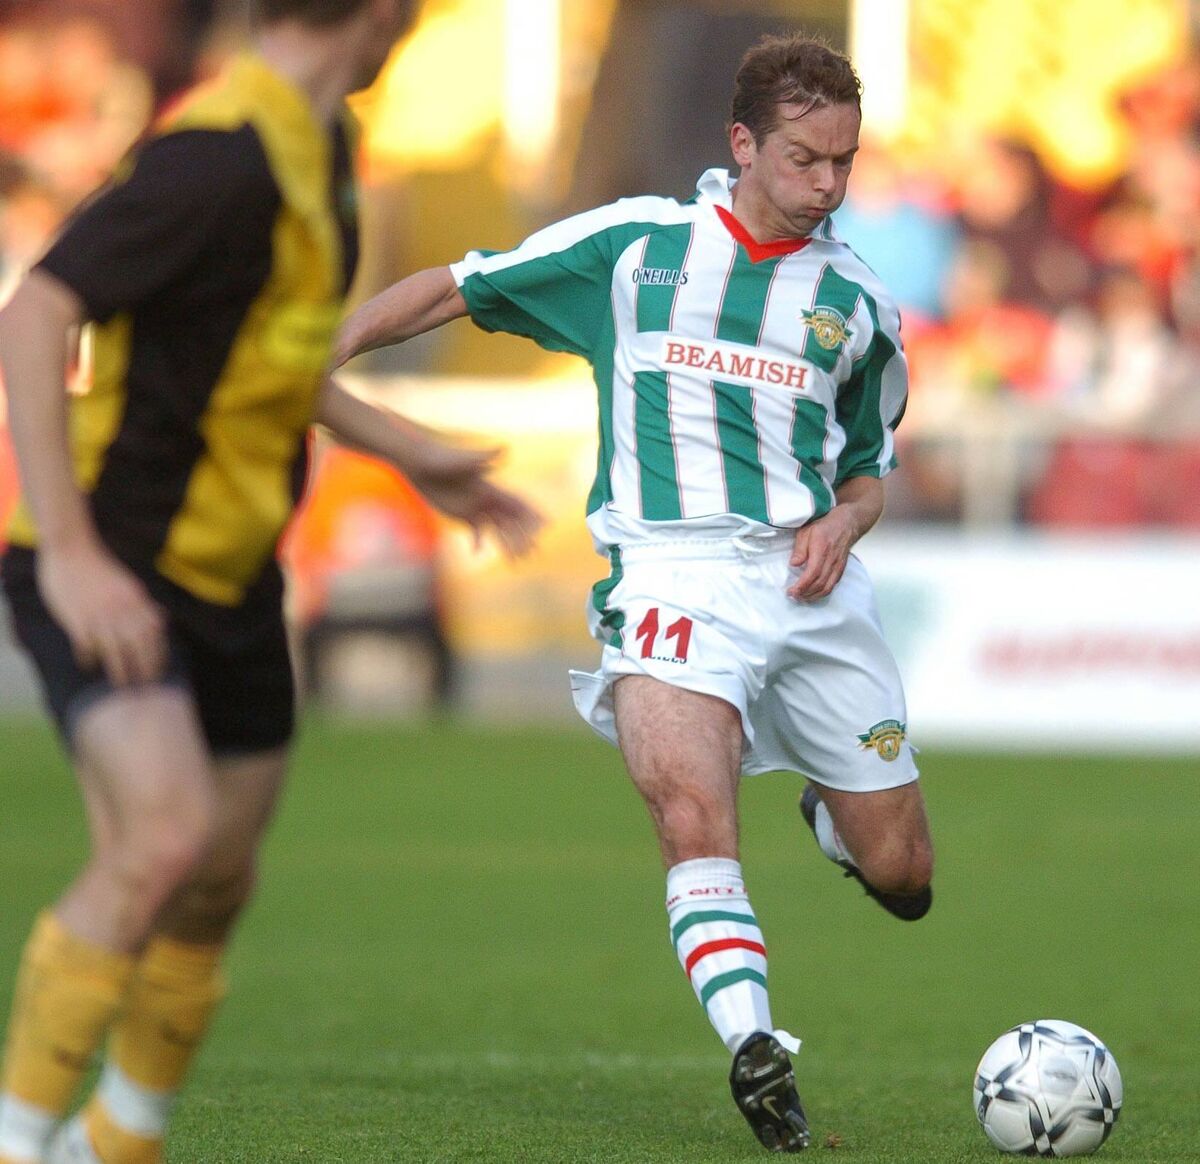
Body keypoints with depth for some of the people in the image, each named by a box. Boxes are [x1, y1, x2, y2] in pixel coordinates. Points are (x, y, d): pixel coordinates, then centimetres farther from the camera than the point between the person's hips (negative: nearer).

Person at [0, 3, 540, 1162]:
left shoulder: (317, 147, 10)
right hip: (107, 574, -9)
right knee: (165, 837, -26)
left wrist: (410, 454, 26)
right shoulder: (221, 152, -21)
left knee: (213, 889, 12)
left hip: (228, 579, 9)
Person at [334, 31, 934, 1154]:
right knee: (693, 817, -30)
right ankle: (752, 1046, -34)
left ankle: (828, 811, 41)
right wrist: (322, 348, 3)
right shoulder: (633, 243, 7)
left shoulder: (857, 303, 14)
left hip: (810, 581, 4)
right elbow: (457, 289, 14)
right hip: (673, 567, -3)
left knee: (901, 880, 7)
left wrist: (842, 524, 1)